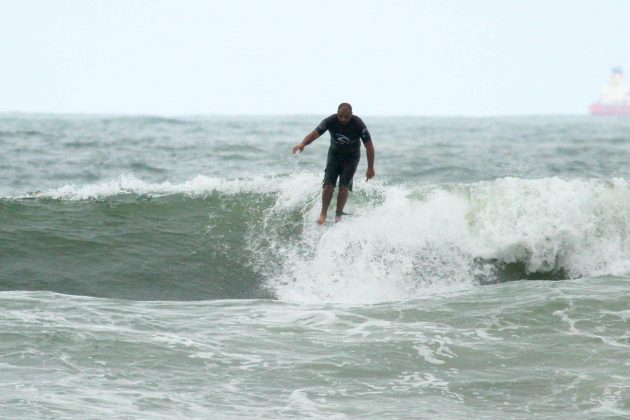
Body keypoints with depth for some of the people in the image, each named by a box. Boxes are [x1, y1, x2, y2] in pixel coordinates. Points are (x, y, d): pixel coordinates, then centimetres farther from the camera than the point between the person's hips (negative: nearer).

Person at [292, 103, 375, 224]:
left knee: (344, 186, -13)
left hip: (351, 156, -1)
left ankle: (338, 215, -1)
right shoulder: (330, 121, -22)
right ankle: (323, 214, -4)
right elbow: (314, 134, -27)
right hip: (334, 154, 1)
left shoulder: (358, 124, -25)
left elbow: (369, 146, -19)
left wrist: (370, 168, -18)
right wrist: (303, 144, -49)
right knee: (328, 185, -12)